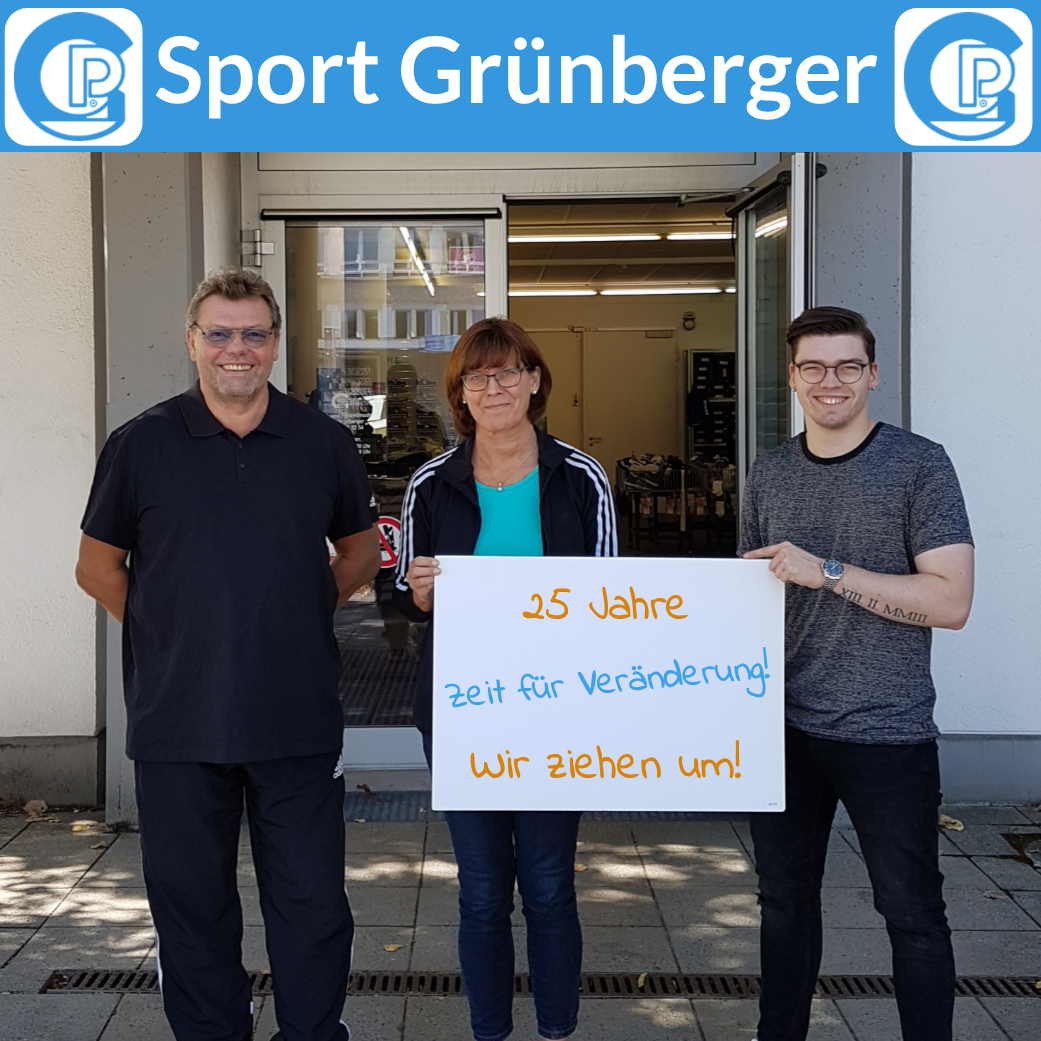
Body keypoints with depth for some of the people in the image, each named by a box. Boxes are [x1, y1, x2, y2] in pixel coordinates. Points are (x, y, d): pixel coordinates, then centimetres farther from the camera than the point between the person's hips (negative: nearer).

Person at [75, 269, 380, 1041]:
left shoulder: (324, 443, 5)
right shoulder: (142, 443, 1)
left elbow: (361, 548, 17)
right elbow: (99, 565, 9)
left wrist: (307, 611, 5)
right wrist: (165, 632, 1)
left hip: (297, 718, 1)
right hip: (178, 719, 0)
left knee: (313, 904, 7)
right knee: (191, 904, 11)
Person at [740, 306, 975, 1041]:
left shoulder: (919, 466, -8)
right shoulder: (769, 477, 7)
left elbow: (951, 602, -16)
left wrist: (829, 573, -22)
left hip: (887, 734, -4)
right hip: (785, 728, 5)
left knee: (913, 913, 6)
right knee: (785, 901, 16)